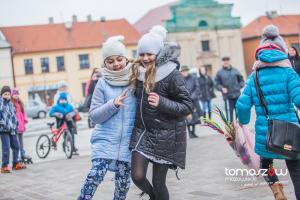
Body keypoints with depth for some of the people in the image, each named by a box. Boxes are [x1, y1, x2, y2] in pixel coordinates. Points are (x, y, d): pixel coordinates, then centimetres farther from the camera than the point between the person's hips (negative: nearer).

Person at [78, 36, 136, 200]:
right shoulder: (103, 83, -1)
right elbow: (94, 115, -3)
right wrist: (113, 104, -16)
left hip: (128, 141, 1)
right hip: (105, 139, -1)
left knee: (123, 183, 9)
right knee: (96, 174, -18)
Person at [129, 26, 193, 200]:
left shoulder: (172, 74, -14)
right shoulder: (138, 72, 2)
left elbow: (188, 107, -14)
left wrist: (162, 102, -26)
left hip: (165, 134, -4)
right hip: (142, 130, 4)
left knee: (158, 182, 2)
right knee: (137, 176, -4)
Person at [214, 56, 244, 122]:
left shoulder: (235, 70, 6)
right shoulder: (220, 72, 1)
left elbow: (241, 80, 15)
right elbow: (216, 84, 4)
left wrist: (239, 87, 0)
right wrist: (222, 88, -12)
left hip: (237, 95, 2)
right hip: (227, 96, -2)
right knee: (229, 112, -5)